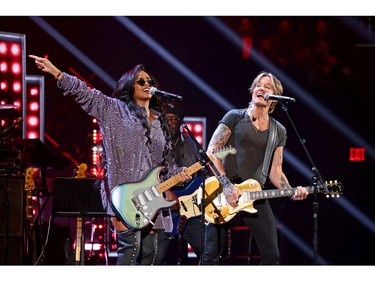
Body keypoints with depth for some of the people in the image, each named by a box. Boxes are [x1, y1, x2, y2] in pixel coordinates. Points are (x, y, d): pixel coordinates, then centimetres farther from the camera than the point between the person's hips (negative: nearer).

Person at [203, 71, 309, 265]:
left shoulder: (279, 132, 14)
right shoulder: (235, 117, 2)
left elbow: (275, 171, 14)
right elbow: (211, 152, -5)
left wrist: (291, 192, -5)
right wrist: (227, 184, -17)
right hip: (225, 193, -4)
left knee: (272, 256, -2)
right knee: (211, 255, -6)